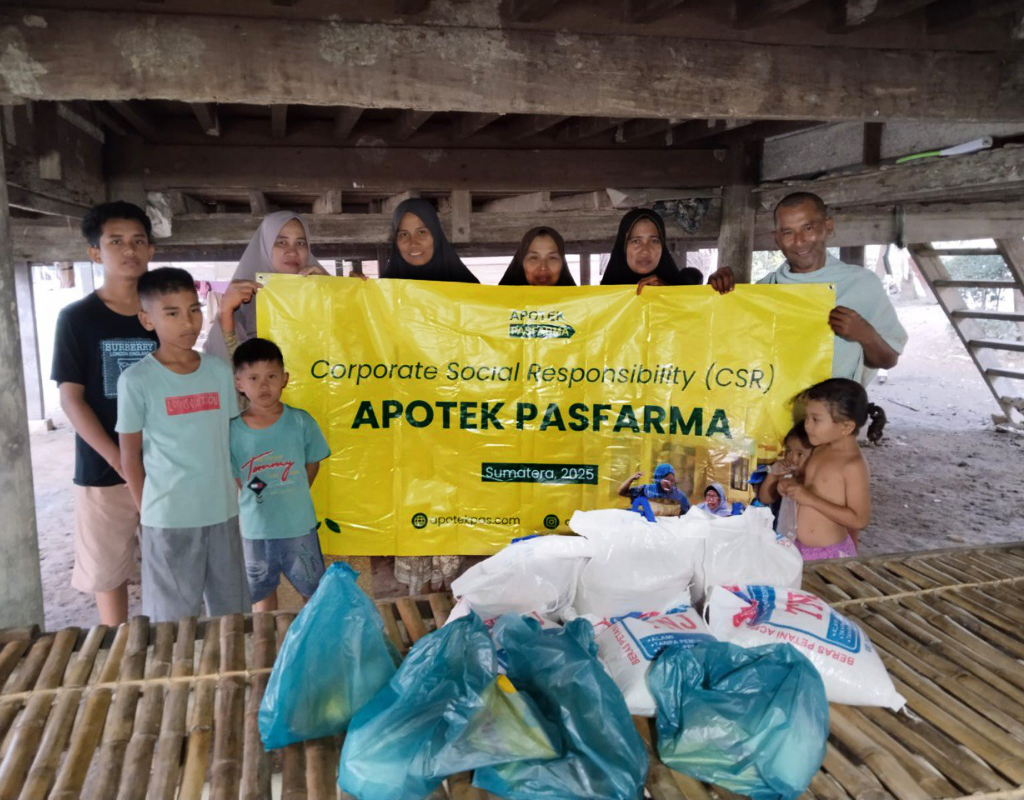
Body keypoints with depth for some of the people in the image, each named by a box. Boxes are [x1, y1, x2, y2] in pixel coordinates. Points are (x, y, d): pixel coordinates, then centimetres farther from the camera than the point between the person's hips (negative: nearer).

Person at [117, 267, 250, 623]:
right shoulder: (136, 380, -9)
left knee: (232, 611, 16)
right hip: (169, 518, -3)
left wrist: (232, 491, 7)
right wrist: (148, 512, -3)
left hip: (222, 511, 4)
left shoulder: (220, 371, 2)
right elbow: (130, 456, -3)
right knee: (173, 619, 11)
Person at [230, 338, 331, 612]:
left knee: (313, 590, 15)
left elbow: (312, 464, 1)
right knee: (262, 594, 21)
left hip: (299, 527, -1)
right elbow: (233, 479, 0)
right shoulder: (233, 431, -9)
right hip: (254, 530, 1)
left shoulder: (301, 422, -10)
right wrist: (262, 502, -5)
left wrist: (290, 498, 1)